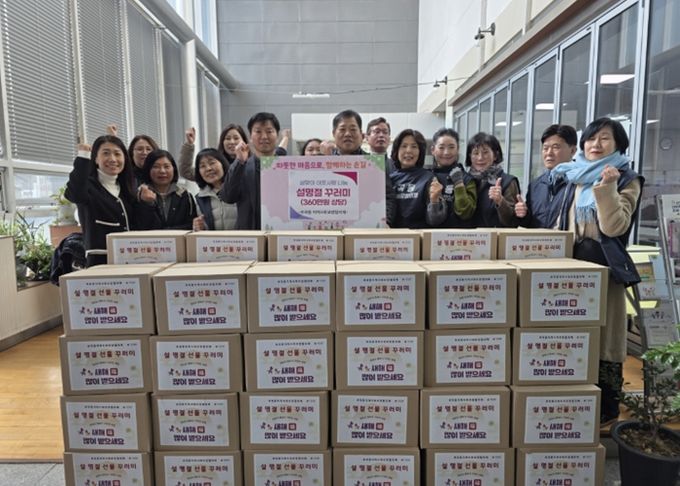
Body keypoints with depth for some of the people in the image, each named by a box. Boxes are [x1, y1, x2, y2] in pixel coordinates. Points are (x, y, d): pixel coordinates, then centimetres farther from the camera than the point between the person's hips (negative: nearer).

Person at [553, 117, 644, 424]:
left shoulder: (627, 181, -2)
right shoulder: (575, 178, 14)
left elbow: (614, 227, -16)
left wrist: (607, 188, -24)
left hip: (604, 266, -5)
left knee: (601, 335, 0)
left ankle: (605, 407, 14)